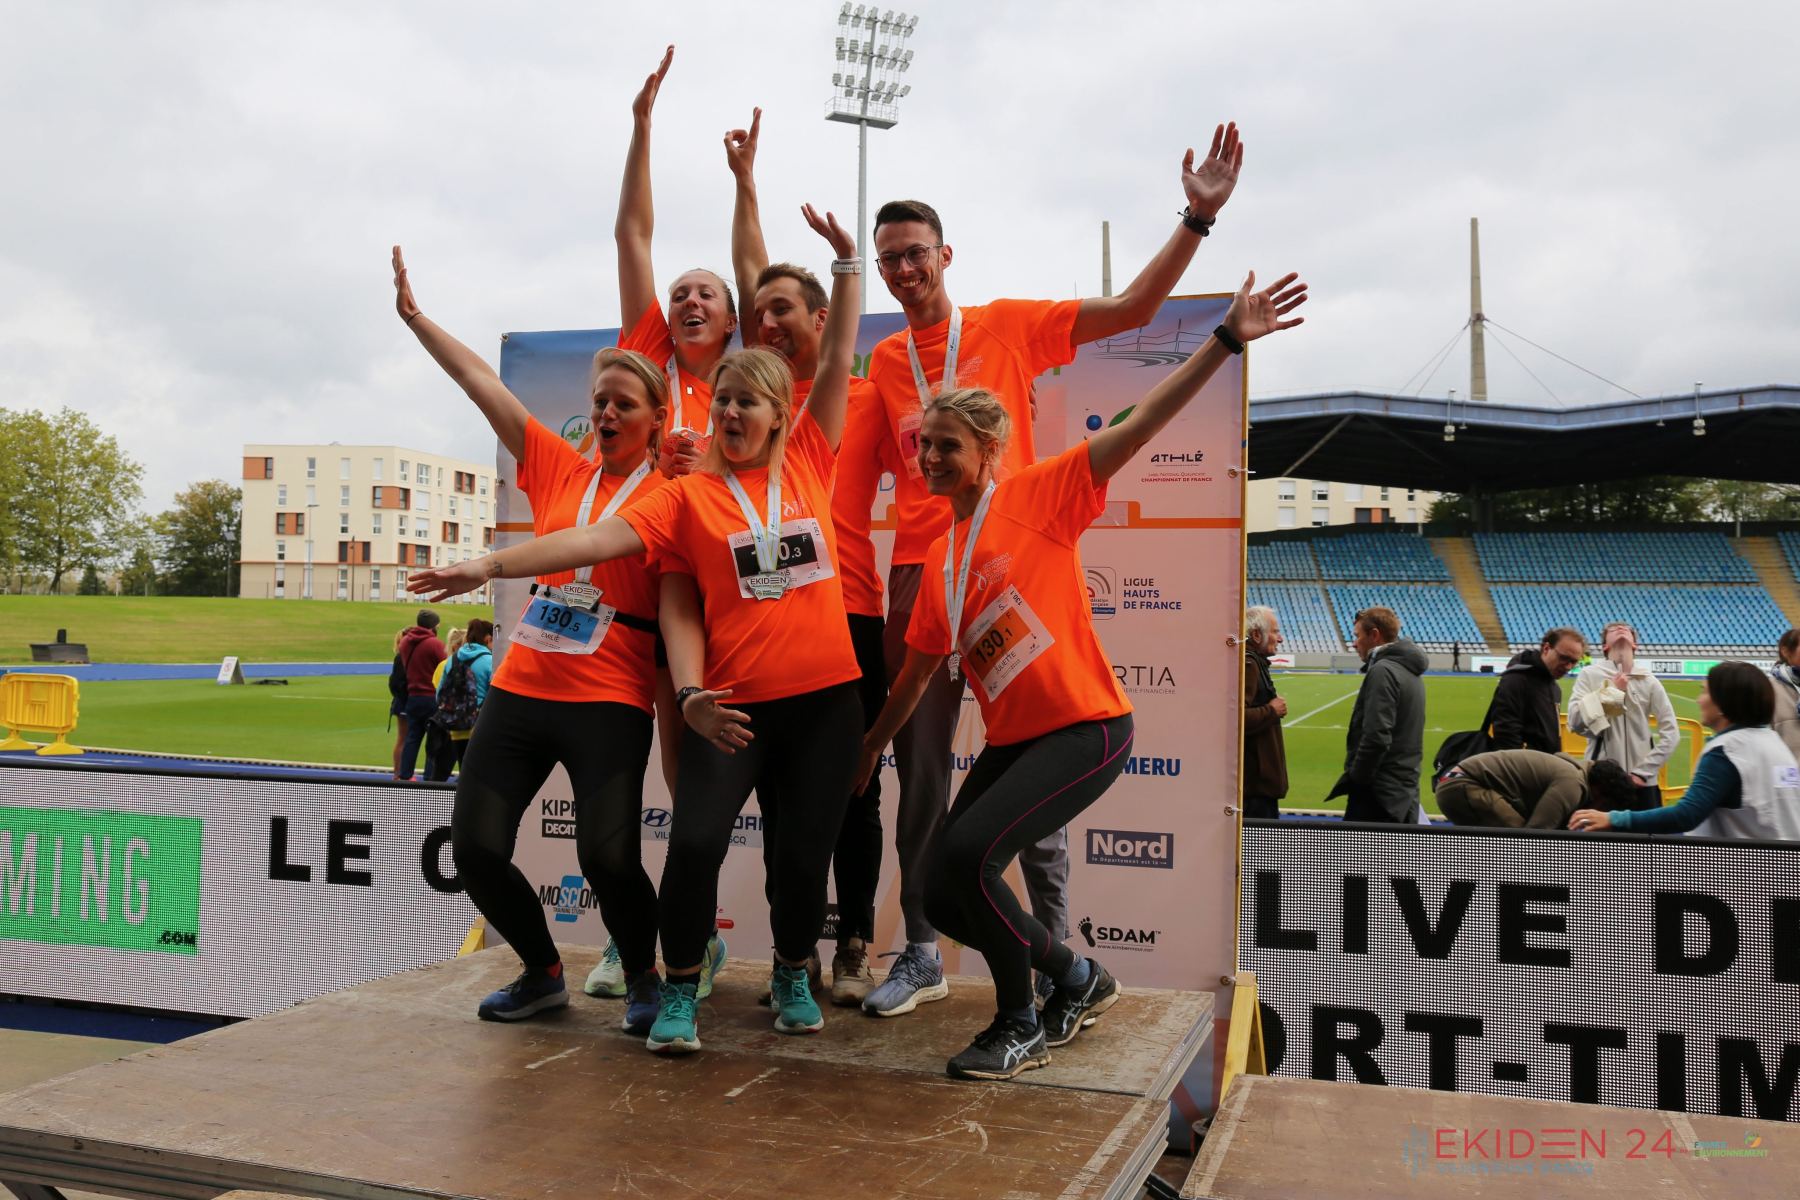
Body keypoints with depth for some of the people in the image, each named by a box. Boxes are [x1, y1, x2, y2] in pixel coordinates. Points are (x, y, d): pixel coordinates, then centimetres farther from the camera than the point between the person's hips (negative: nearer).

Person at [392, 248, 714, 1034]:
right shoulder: (560, 469, 10)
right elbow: (484, 386, 11)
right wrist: (415, 317, 13)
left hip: (609, 699, -5)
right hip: (520, 686, 5)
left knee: (607, 857, -16)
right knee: (475, 848, 0)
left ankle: (643, 978, 15)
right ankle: (543, 975, 25)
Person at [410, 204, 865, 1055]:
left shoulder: (808, 461, 8)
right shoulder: (688, 496, 3)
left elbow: (838, 362, 9)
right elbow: (596, 540, -6)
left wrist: (846, 261, 8)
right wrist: (494, 565, -15)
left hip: (825, 696, 2)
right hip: (733, 701, -1)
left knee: (806, 852, 6)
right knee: (696, 840, -13)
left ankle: (792, 975, 33)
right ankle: (680, 990, 11)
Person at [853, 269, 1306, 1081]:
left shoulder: (1037, 494, -6)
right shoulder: (938, 560, 12)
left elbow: (1141, 423, -14)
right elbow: (918, 669, 23)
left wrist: (1227, 340, -21)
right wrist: (871, 745, 31)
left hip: (1087, 729, -7)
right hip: (1010, 739, 7)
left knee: (967, 853, -23)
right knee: (942, 898, 1)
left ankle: (1020, 1026, 3)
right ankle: (1078, 979, 25)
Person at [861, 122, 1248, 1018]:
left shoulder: (1007, 325, 4)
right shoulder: (884, 360, 13)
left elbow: (1133, 307, 0)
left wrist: (1198, 218, -9)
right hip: (918, 572, 3)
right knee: (919, 766, 6)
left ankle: (1057, 945, 11)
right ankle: (921, 954, 17)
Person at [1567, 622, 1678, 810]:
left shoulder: (1649, 681, 4)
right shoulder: (1590, 674, 0)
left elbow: (1671, 733, 2)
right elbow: (1575, 722, -10)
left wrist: (1643, 771, -4)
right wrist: (1610, 691, -10)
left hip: (1641, 783, 2)